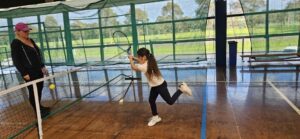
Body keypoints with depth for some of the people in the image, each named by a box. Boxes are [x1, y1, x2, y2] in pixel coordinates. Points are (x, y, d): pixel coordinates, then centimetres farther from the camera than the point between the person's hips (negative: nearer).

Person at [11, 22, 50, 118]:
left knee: (39, 89, 16)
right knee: (33, 91, 0)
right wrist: (24, 73, -17)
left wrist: (42, 66, 16)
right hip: (29, 73, -8)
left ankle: (39, 106, 32)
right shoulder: (15, 43, -12)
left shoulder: (30, 41, 11)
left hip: (38, 70, 8)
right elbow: (16, 61, -14)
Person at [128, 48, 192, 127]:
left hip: (161, 86, -10)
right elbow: (141, 61, 18)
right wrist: (133, 58, 2)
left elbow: (133, 67, -29)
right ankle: (155, 117, 29)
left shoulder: (145, 66, -31)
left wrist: (131, 60, -11)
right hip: (155, 86, 10)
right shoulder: (148, 62, -3)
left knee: (170, 101, 5)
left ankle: (181, 89, 18)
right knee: (151, 100, 13)